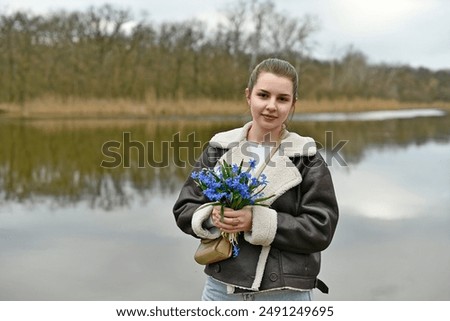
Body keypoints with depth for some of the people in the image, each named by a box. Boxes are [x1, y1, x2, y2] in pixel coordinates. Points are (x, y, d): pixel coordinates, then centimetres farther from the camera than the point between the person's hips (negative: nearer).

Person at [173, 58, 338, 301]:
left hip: (287, 294, -2)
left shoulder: (307, 159, -4)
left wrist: (258, 222, -21)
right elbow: (184, 210, 6)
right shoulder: (219, 149, 3)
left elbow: (320, 229, -10)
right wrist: (211, 216, -16)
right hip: (221, 289, 2)